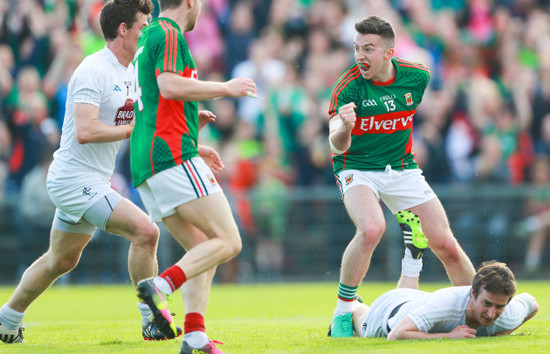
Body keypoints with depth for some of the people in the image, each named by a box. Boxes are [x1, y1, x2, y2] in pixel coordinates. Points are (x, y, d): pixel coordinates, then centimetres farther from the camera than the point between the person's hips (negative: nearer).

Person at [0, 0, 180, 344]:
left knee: (61, 260, 19)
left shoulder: (128, 74, 12)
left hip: (93, 182, 10)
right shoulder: (94, 70, -18)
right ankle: (153, 321, -10)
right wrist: (134, 129, -21)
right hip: (76, 180, -10)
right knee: (145, 230, -19)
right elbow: (85, 131, -27)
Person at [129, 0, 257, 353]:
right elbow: (170, 86, -20)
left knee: (203, 251, 9)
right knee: (228, 242, -11)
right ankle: (160, 286, -28)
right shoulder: (168, 33, -4)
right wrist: (225, 87, -9)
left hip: (145, 166, 10)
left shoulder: (148, 39, 25)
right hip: (173, 156, -10)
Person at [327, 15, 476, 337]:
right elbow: (337, 146, -30)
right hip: (357, 168, -3)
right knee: (371, 228, -32)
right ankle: (342, 313, -18)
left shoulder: (417, 77, -9)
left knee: (446, 246, -3)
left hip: (402, 169, 3)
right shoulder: (348, 87, -20)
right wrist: (344, 128, -51)